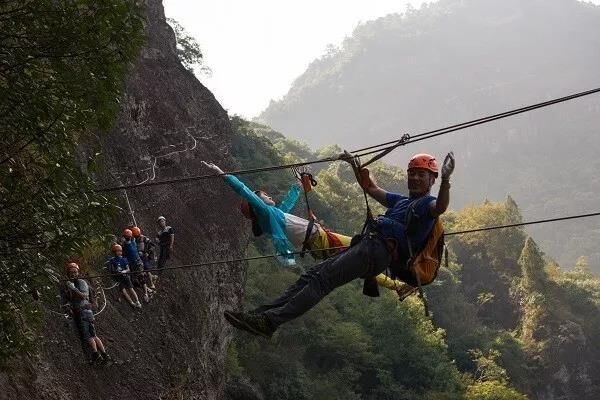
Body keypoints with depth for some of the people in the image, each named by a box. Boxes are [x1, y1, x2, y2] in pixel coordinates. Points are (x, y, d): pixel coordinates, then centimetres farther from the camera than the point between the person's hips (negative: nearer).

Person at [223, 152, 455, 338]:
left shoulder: (428, 204, 4)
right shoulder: (402, 201, 33)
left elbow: (440, 208, -22)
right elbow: (371, 188, 45)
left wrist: (445, 180, -37)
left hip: (381, 249, -9)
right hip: (366, 243, 9)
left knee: (321, 280, -21)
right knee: (310, 277, -3)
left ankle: (271, 320, -29)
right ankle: (261, 315, -10)